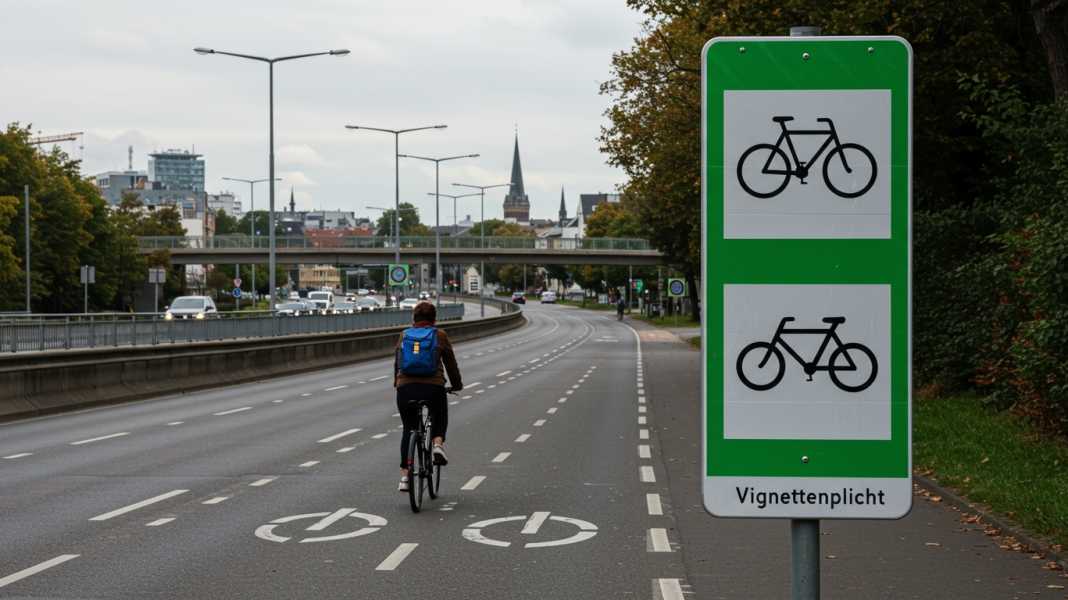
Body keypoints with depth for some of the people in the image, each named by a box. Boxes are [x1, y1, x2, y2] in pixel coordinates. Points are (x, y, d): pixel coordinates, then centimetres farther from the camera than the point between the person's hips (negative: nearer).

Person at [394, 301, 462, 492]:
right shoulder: (440, 336, 7)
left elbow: (397, 362, 20)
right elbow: (451, 363, 12)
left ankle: (404, 476, 6)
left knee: (408, 430, 13)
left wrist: (397, 383, 35)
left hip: (405, 388, 2)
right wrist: (457, 384, 26)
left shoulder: (404, 335, 13)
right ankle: (438, 444, -7)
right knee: (439, 419, 24)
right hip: (433, 387, -2)